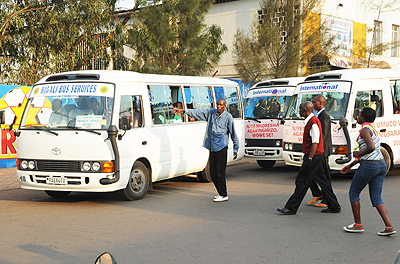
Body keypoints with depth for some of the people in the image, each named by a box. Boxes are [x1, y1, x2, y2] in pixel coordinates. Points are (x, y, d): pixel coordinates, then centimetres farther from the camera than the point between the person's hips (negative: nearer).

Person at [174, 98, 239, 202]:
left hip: (221, 147, -6)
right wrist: (183, 110, 10)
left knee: (220, 172, -7)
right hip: (212, 147, 6)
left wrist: (236, 149, -1)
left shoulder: (228, 117, -4)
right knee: (213, 172, 10)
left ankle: (224, 195, 1)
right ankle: (221, 193, 22)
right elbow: (198, 113, 15)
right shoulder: (211, 112, 9)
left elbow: (233, 134, -1)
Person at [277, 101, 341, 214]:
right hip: (315, 157, 10)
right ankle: (334, 206, 18)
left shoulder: (313, 122, -18)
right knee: (322, 180, 13)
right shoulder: (311, 120, 14)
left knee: (302, 181, -5)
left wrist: (310, 158, -20)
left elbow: (315, 142, -22)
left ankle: (291, 208, 0)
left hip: (313, 157, -10)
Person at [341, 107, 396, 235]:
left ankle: (358, 225, 14)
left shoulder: (365, 130, -10)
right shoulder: (373, 130, 20)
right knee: (376, 198, 10)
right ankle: (389, 227, -1)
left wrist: (358, 154, -9)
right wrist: (350, 166, 28)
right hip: (381, 165, 9)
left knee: (353, 193, 8)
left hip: (368, 166, -9)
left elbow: (371, 148, -27)